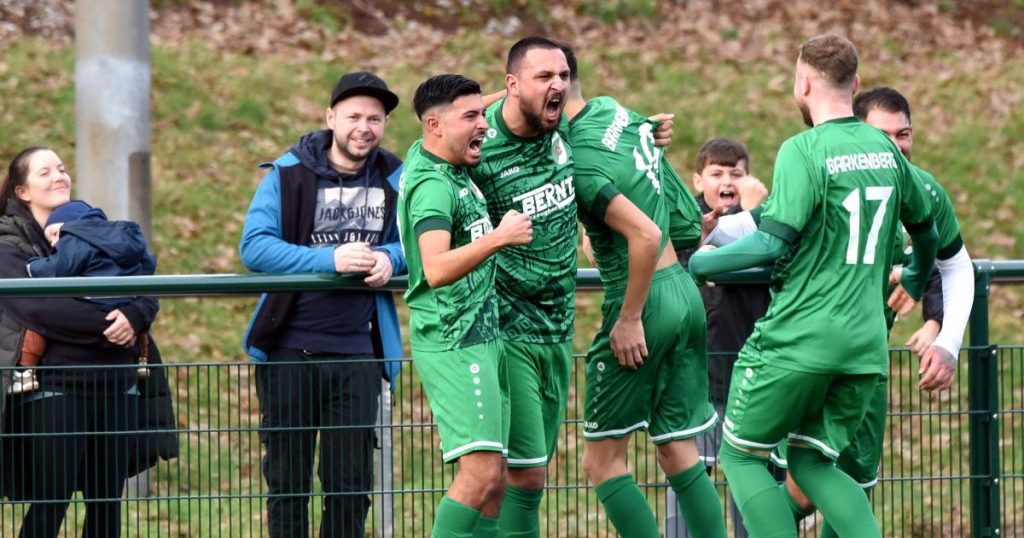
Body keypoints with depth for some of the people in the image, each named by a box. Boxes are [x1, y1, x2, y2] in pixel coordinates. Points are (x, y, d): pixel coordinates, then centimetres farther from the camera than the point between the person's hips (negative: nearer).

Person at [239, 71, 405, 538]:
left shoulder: (393, 179, 6)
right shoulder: (289, 174, -5)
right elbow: (254, 247, -14)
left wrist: (389, 258, -13)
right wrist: (330, 258, -24)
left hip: (357, 354, 2)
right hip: (289, 351, -2)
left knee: (352, 482, 4)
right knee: (287, 481, 4)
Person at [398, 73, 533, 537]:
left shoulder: (443, 161, 11)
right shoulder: (432, 186, -17)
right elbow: (436, 269, -32)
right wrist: (498, 238, -36)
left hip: (482, 336, 10)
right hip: (453, 342, -10)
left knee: (493, 481, 5)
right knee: (481, 472, -20)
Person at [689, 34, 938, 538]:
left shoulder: (803, 151, -12)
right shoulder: (886, 151, 10)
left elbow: (773, 245, -18)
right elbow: (924, 228, 25)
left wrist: (695, 264, -5)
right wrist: (915, 282, 46)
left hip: (797, 339, -7)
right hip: (865, 342, 7)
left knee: (741, 454, 7)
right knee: (812, 463, 16)